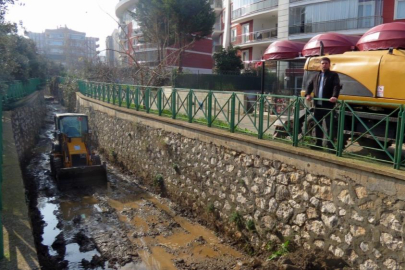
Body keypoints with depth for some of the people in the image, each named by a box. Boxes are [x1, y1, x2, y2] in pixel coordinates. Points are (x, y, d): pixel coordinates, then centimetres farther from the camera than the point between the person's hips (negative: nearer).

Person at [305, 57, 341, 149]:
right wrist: (308, 94, -4)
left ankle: (330, 146, 1)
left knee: (329, 126, -3)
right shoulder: (316, 76, 18)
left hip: (328, 105, -5)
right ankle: (318, 144, 22)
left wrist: (335, 96, -30)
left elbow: (337, 86, -13)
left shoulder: (333, 75, 1)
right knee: (317, 125, 11)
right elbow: (310, 85, 16)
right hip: (318, 105, 6)